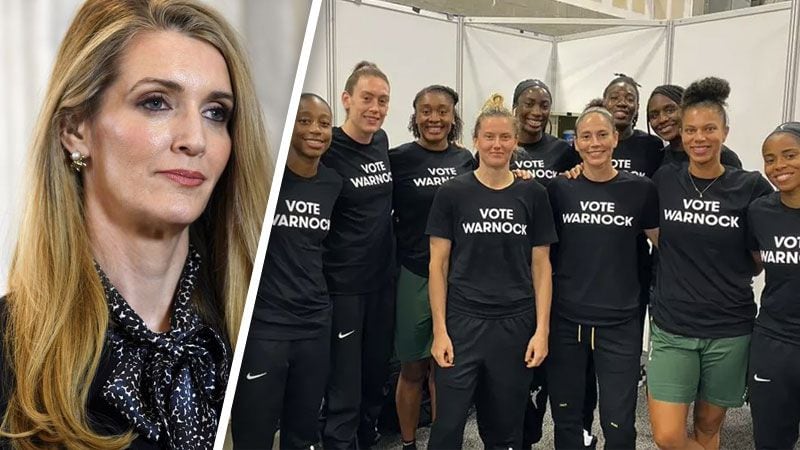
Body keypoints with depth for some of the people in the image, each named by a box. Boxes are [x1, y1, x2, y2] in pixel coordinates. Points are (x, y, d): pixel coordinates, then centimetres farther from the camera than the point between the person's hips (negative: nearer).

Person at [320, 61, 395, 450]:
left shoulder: (382, 142, 5)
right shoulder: (327, 151, -15)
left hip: (383, 279, 7)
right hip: (342, 285, -7)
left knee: (376, 374, 20)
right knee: (344, 391, 2)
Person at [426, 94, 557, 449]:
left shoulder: (533, 195, 4)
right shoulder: (452, 193, -1)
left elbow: (541, 267, 6)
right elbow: (438, 265, -1)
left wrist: (542, 329, -1)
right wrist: (439, 330, -6)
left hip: (516, 325, 2)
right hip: (462, 323, -1)